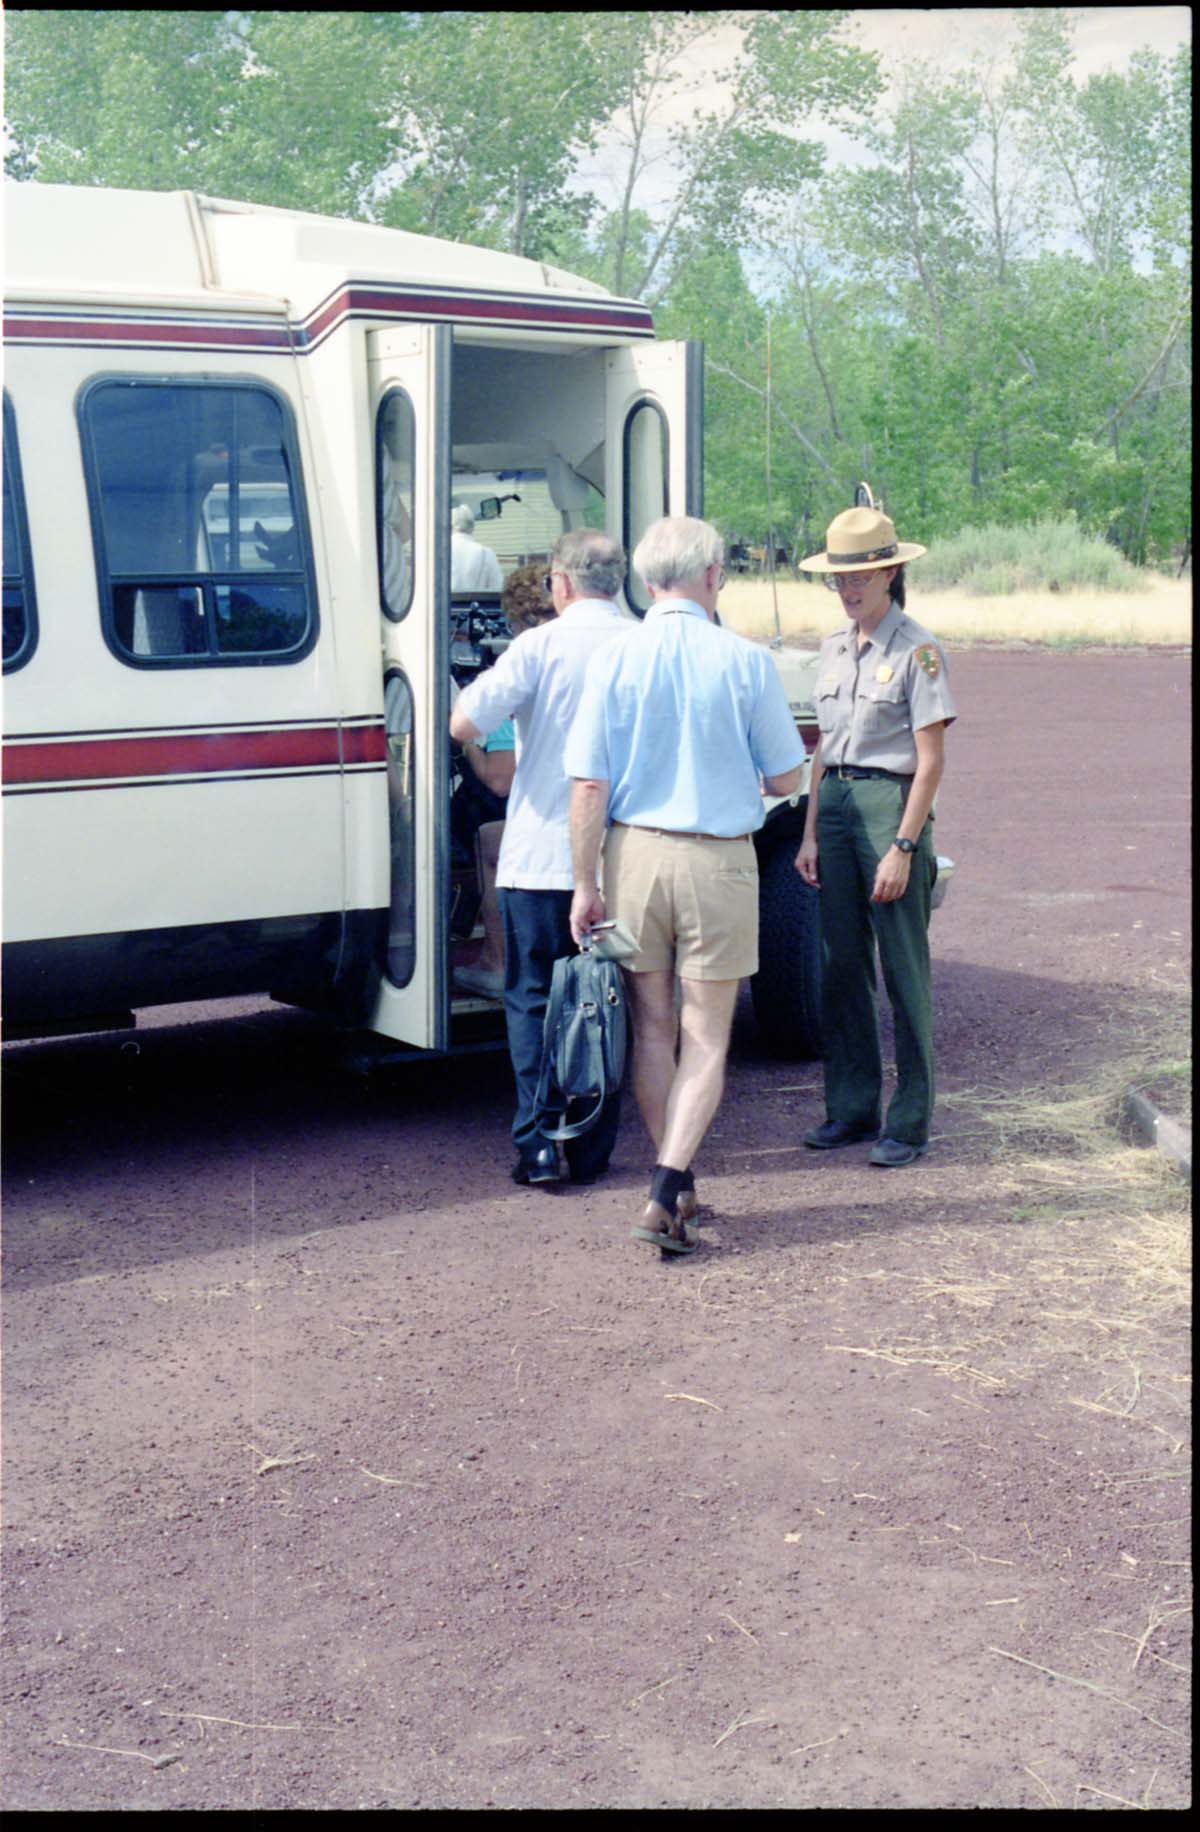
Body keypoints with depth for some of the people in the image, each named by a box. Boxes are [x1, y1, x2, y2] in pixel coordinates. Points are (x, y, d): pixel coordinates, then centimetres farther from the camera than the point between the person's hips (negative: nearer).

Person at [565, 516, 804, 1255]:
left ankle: (678, 1186, 26)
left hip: (634, 852, 2)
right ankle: (667, 1193, -6)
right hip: (719, 860, -2)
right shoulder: (746, 661, -7)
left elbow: (590, 786, -6)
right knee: (707, 1039, 5)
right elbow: (785, 779, -1)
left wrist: (585, 884, 0)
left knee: (653, 1029, 15)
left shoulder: (615, 661, -4)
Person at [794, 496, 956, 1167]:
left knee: (904, 970, -2)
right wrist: (811, 833, 11)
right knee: (843, 965, 9)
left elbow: (931, 760, -11)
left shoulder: (917, 650, -8)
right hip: (836, 807, 7)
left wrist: (903, 847, -16)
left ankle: (910, 1124, 6)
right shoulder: (835, 649, 13)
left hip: (892, 804, -6)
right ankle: (852, 1109, 20)